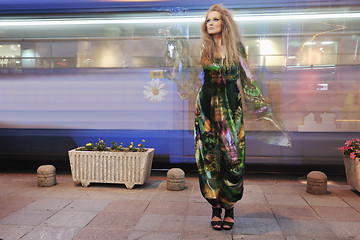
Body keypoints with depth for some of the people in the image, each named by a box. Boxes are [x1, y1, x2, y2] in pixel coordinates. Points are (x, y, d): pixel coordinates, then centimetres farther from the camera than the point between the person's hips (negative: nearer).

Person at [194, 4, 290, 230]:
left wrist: (263, 106, 8)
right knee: (210, 157, 0)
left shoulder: (236, 47, 5)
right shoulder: (203, 49, 6)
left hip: (231, 108, 0)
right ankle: (216, 207, 14)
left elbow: (247, 78, 9)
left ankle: (230, 206, 15)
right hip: (208, 108, 0)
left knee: (233, 156, -1)